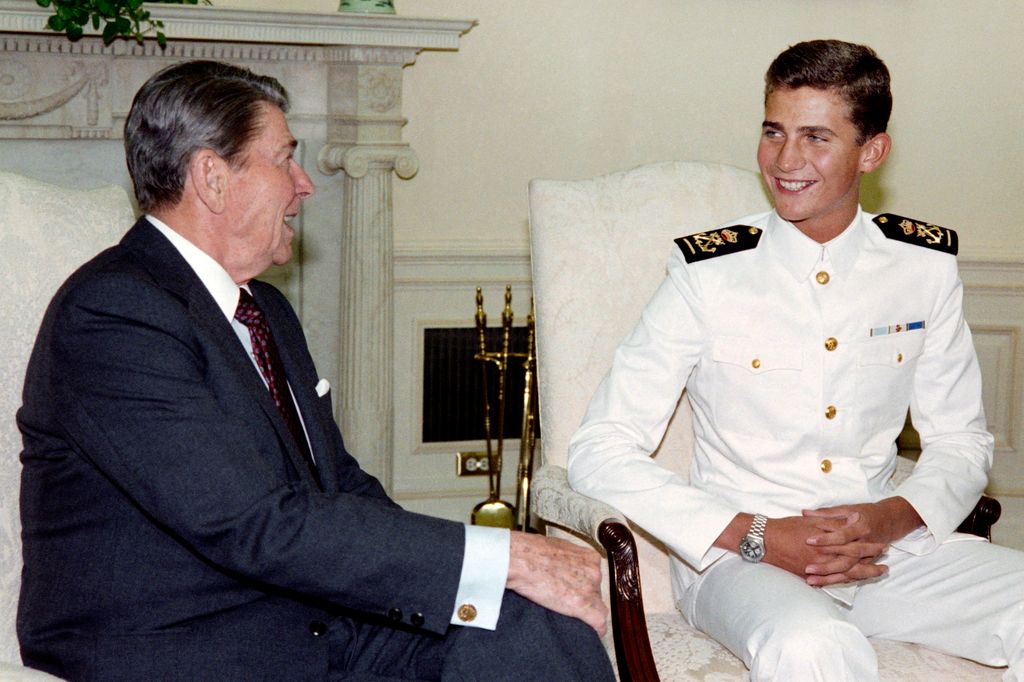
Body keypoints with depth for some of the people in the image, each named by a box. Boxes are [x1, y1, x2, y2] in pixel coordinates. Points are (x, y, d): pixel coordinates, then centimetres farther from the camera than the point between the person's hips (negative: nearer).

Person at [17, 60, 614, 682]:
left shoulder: (266, 310, 16)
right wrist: (504, 557, -23)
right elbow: (257, 529, -25)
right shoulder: (113, 310, -17)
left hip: (310, 621, 8)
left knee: (534, 622, -15)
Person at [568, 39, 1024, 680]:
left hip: (884, 548, 5)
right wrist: (755, 536, -18)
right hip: (736, 556, -4)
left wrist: (895, 518, -10)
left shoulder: (925, 269, 4)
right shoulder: (710, 277, -7)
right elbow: (600, 453, -9)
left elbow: (961, 442, 12)